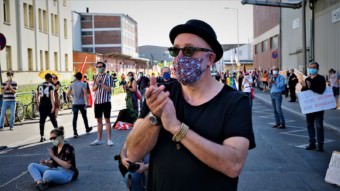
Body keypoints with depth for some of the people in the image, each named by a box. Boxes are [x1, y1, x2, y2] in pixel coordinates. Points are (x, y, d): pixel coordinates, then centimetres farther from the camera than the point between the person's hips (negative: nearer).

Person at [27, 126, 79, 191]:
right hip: (56, 170, 9)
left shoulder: (68, 148, -13)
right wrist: (46, 162, -6)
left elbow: (67, 166, -21)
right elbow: (54, 163, 17)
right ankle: (39, 182, -28)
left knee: (47, 173, -41)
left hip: (67, 173, -9)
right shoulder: (54, 148, 9)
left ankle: (44, 182, -6)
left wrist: (54, 157, -21)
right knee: (31, 166, -3)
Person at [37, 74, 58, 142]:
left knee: (42, 121, 6)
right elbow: (52, 96, -16)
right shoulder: (51, 86, -8)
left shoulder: (40, 85, 9)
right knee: (53, 120, 9)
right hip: (49, 105, -4)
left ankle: (42, 137, 5)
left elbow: (38, 96, 15)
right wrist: (53, 106, -18)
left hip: (41, 105, 4)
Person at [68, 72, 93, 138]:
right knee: (84, 116, 16)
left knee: (75, 118, 0)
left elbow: (68, 93, 8)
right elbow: (85, 93, -17)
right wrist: (86, 102, -16)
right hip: (82, 103, -2)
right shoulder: (83, 84, -6)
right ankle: (87, 128, 34)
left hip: (74, 103, 2)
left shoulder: (72, 84, 4)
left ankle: (75, 132, -8)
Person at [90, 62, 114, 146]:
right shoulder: (95, 77, 12)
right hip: (97, 101, 5)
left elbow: (108, 89, -11)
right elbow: (93, 89, 7)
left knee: (107, 120, -2)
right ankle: (99, 139, 18)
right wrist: (97, 83, -11)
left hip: (106, 101, -5)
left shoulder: (108, 76, -3)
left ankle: (109, 139, 2)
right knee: (99, 121, 11)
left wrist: (101, 82, -19)